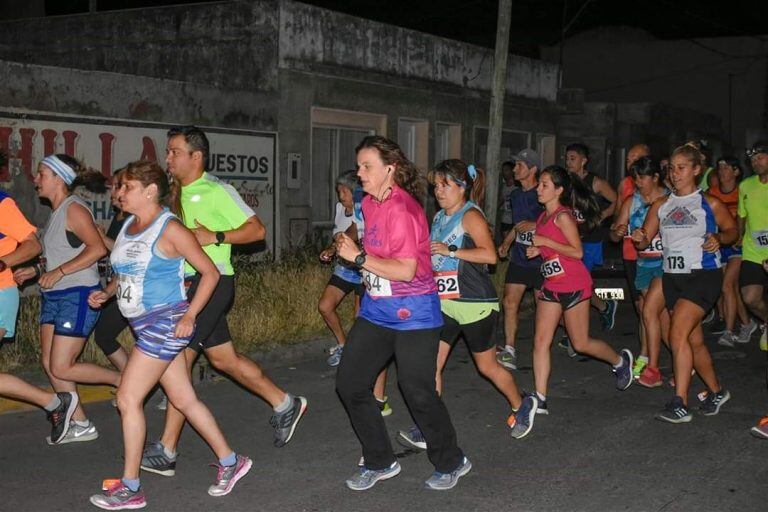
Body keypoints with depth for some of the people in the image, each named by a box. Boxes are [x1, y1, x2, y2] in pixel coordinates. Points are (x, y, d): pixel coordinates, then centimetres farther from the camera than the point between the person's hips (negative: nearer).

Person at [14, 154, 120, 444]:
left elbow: (97, 248, -24)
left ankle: (123, 380, 9)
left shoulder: (74, 209, -12)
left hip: (78, 295, -10)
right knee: (50, 364, 6)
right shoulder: (57, 212, 16)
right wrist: (36, 272, 11)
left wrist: (58, 272, -23)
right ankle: (80, 425, 14)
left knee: (61, 368, -9)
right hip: (55, 296, 10)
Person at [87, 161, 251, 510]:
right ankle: (230, 462, 25)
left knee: (128, 399, -8)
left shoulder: (170, 229, -12)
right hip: (143, 325, 8)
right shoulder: (128, 226, 11)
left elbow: (210, 272, -10)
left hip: (165, 323, -8)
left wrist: (190, 314, -16)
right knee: (183, 399, 13)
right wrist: (106, 293, 6)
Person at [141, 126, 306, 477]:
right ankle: (284, 404, 30)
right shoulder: (179, 194, 13)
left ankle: (165, 452, -5)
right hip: (189, 282, 9)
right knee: (223, 358, 15)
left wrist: (214, 237, -21)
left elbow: (256, 229, -13)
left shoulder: (216, 191, -11)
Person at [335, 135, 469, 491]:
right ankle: (380, 462, 20)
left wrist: (358, 257, -21)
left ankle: (451, 463, 22)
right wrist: (348, 251, 9)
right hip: (377, 308, 9)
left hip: (412, 312, -9)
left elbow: (406, 270, -26)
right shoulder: (369, 204, 7)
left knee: (418, 392, -2)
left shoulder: (401, 209, -20)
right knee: (349, 383, 6)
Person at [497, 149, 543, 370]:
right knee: (510, 303, -1)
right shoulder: (515, 195, 12)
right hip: (518, 257, 7)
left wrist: (535, 225, -22)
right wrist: (506, 243, 14)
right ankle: (509, 352, 2)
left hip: (540, 258, -6)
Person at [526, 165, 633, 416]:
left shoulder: (563, 216, -15)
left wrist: (544, 242, -20)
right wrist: (537, 251, 4)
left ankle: (620, 361, 32)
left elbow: (577, 252, -20)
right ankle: (540, 400, 0)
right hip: (552, 285, 8)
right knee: (541, 341, -1)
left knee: (580, 343, 4)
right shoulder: (543, 217, 11)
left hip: (574, 285, -8)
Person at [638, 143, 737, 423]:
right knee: (694, 340, 12)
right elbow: (644, 241, 7)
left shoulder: (709, 203, -1)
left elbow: (732, 230, 9)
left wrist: (718, 238, -12)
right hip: (673, 277, 5)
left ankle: (680, 404, -16)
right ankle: (716, 392, 31)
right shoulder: (661, 204, 10)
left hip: (703, 275, -5)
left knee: (678, 334, -18)